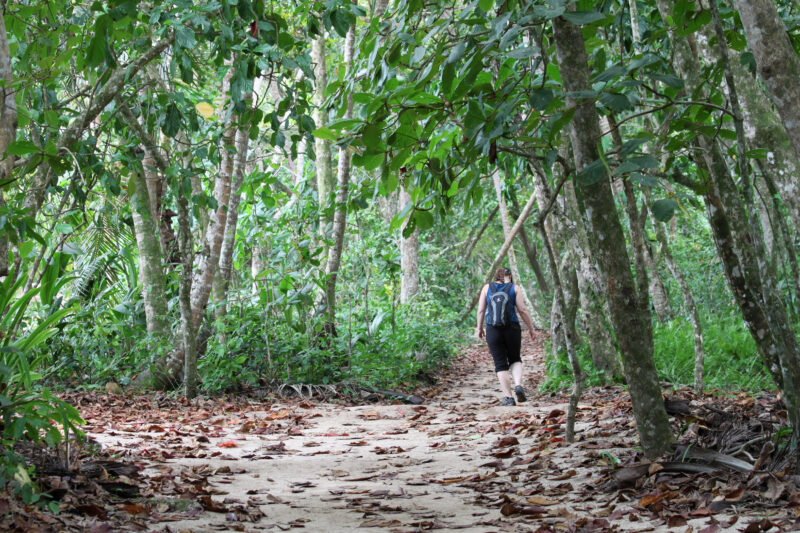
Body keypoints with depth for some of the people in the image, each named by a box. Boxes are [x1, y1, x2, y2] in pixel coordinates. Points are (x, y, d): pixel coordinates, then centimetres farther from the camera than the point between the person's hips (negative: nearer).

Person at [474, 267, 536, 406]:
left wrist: (479, 328, 12)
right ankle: (518, 385, -6)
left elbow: (481, 310, 2)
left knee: (500, 364, 5)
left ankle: (508, 398, -2)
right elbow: (522, 310, -2)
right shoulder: (514, 288, 3)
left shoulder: (487, 288, 6)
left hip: (493, 331, 0)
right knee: (515, 359, 19)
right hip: (512, 329, 0)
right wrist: (531, 328, 6)